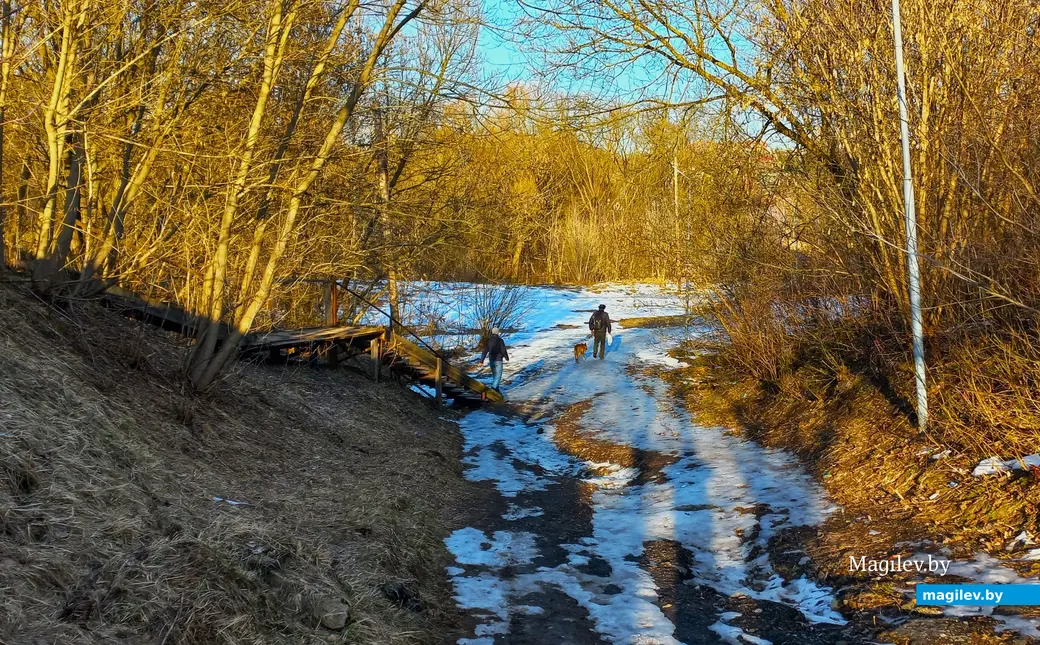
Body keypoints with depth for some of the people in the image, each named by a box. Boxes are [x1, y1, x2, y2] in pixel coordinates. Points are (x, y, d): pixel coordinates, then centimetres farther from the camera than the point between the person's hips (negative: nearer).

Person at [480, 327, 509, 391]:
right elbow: (504, 350, -13)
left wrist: (481, 361, -3)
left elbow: (485, 351, -3)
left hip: (491, 360, 6)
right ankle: (493, 389, -19)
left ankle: (496, 389, 29)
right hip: (498, 360, -6)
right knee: (498, 376, -3)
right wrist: (507, 357, 6)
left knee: (495, 375, 20)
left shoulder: (489, 341, 1)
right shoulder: (500, 340, -14)